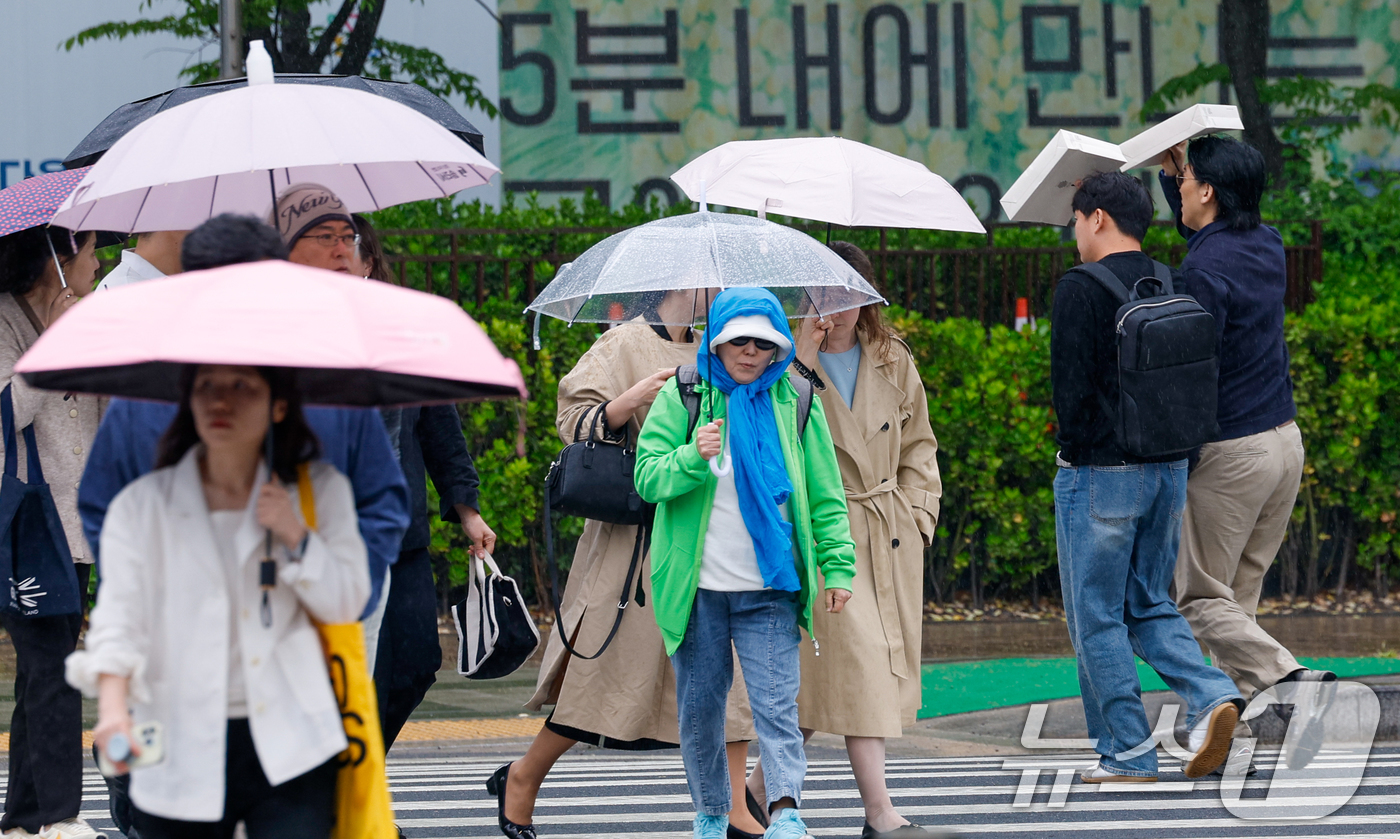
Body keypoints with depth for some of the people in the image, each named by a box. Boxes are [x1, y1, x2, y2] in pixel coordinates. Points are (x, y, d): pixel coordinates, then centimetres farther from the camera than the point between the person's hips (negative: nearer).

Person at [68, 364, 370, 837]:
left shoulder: (320, 491, 9)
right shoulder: (142, 506, 4)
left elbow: (347, 603, 7)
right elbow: (118, 616, -6)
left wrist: (296, 537, -10)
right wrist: (113, 706, -23)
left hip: (288, 748, -1)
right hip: (183, 755, 1)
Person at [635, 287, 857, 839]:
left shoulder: (795, 402, 7)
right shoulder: (681, 397, 4)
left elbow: (824, 495, 9)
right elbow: (647, 477, -2)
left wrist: (838, 565, 0)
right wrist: (693, 458, -22)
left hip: (770, 587, 0)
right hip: (697, 586, 0)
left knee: (776, 703, -11)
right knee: (699, 706, 7)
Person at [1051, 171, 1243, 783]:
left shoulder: (1080, 290, -13)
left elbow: (1070, 387, -15)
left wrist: (1075, 449, 0)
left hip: (1098, 474, -7)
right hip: (1170, 469, 7)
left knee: (1097, 616, 3)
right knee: (1149, 605, 17)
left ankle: (1128, 752, 3)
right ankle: (1210, 695, -5)